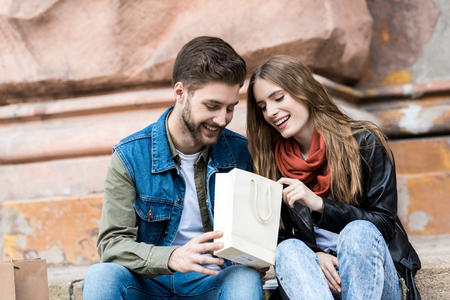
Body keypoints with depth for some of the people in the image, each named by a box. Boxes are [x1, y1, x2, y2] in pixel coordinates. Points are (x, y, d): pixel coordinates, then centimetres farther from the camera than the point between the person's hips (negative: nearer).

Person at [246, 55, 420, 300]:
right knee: (288, 250, -29)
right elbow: (280, 237, 8)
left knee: (358, 232, -32)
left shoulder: (364, 142, -3)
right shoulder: (271, 161, 8)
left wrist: (319, 204, -20)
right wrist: (315, 256, -15)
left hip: (373, 278, -2)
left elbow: (385, 224, -8)